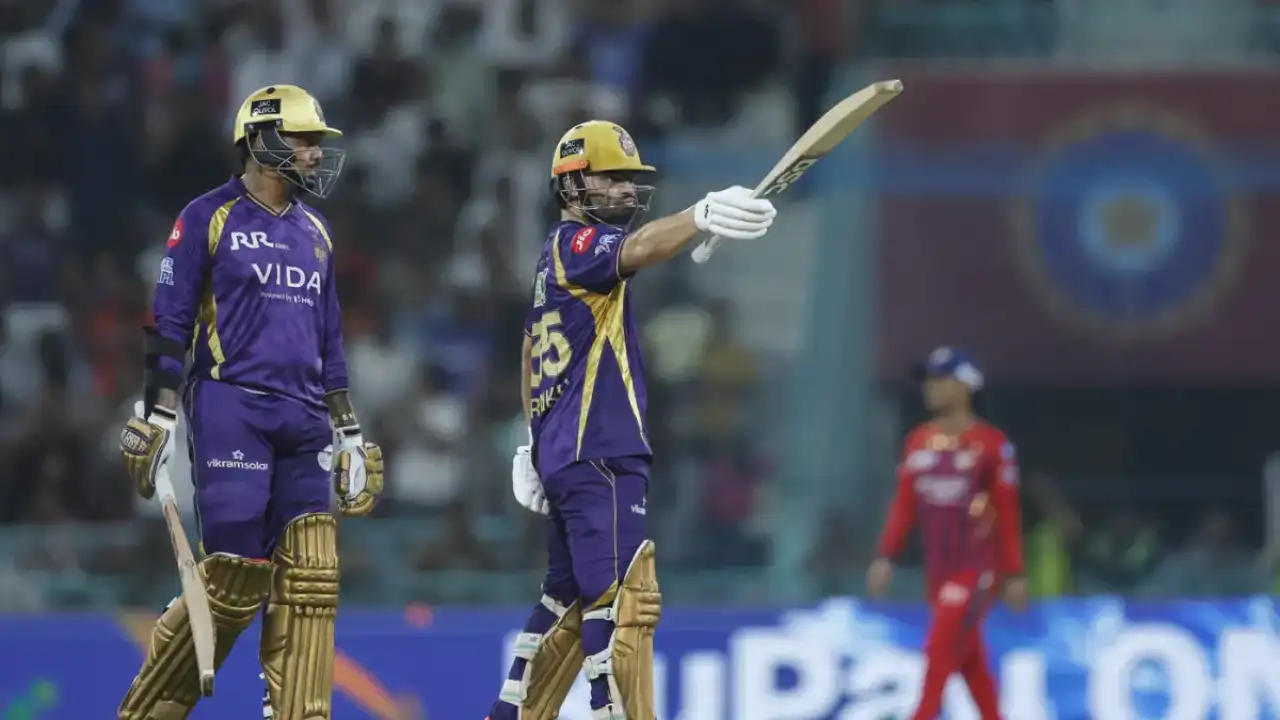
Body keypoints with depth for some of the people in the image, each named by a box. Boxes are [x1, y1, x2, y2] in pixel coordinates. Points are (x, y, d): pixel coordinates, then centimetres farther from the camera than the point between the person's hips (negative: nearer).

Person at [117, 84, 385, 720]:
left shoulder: (314, 232, 18)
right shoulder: (209, 219, -1)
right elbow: (169, 323, -3)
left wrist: (347, 432, 19)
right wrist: (158, 418, -10)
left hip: (303, 422, 6)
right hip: (230, 410, -6)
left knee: (309, 579, -5)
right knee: (236, 577, -12)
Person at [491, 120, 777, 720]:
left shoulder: (554, 258, 20)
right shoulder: (577, 242, -9)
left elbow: (532, 350, 28)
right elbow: (637, 249, -32)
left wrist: (533, 442, 35)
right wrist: (702, 216, -51)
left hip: (564, 457, 10)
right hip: (599, 457, -10)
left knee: (568, 600, 18)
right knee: (626, 600, -16)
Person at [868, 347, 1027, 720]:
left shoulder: (992, 444, -7)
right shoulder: (919, 441, 8)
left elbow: (1007, 513, -5)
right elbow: (904, 504, 11)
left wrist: (1014, 574, -4)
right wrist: (886, 557, 2)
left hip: (977, 566, -6)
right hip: (938, 565, 6)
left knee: (940, 650, -15)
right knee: (970, 661, 10)